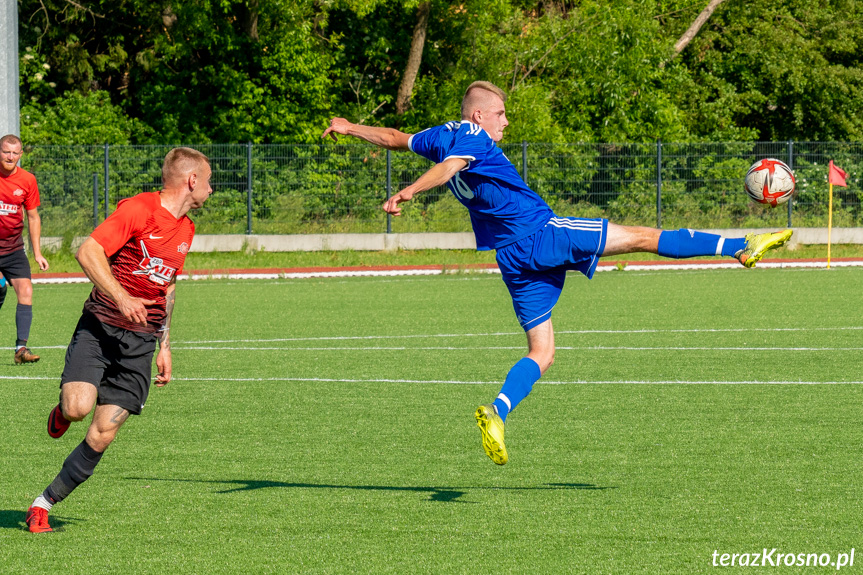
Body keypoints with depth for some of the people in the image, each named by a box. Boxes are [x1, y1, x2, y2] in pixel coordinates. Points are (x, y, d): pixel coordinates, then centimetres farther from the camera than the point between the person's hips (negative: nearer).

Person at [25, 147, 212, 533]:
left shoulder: (186, 230, 16)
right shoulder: (138, 210, -10)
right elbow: (88, 252, -18)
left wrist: (164, 348, 23)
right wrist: (121, 298, -29)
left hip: (141, 342, 6)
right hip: (100, 327, -6)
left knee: (101, 437, -6)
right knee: (79, 407, -28)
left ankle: (43, 504, 6)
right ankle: (62, 411, 9)